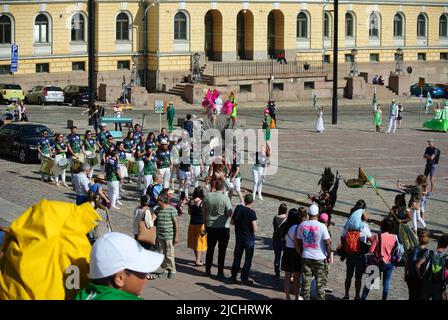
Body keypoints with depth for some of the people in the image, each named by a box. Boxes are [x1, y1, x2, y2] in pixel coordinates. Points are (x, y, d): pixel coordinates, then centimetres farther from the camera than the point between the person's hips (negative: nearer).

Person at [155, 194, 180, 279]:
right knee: (164, 254, 9)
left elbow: (176, 223, -8)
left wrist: (176, 236, -11)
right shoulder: (157, 210, 8)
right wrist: (156, 235, 15)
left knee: (169, 255, -3)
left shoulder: (172, 210, -10)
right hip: (160, 236, 5)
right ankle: (166, 269, 19)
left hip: (169, 236, -5)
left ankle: (172, 270, 9)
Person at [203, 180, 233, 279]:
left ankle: (208, 270, 22)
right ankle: (220, 272, 5)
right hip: (223, 227, -4)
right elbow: (229, 213, -16)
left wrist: (205, 223, 16)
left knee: (210, 249, 16)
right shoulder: (225, 198, -16)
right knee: (222, 251, 4)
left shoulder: (208, 196, -2)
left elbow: (203, 211, 6)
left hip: (210, 227, 4)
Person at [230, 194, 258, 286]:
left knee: (237, 257, 17)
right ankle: (244, 278, 5)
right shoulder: (251, 213, -17)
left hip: (239, 237, 5)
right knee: (248, 259, 5)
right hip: (249, 238, -5)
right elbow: (255, 229, -20)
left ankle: (233, 275, 24)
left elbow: (232, 222, 9)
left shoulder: (238, 208, -1)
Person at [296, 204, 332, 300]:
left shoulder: (302, 225, -2)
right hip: (320, 258, -3)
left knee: (306, 282, 9)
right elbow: (328, 242, -13)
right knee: (321, 283, 7)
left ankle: (306, 298, 12)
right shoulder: (321, 226, -15)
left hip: (306, 257, 3)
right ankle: (321, 298, 10)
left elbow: (298, 242, 7)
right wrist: (329, 256, -1)